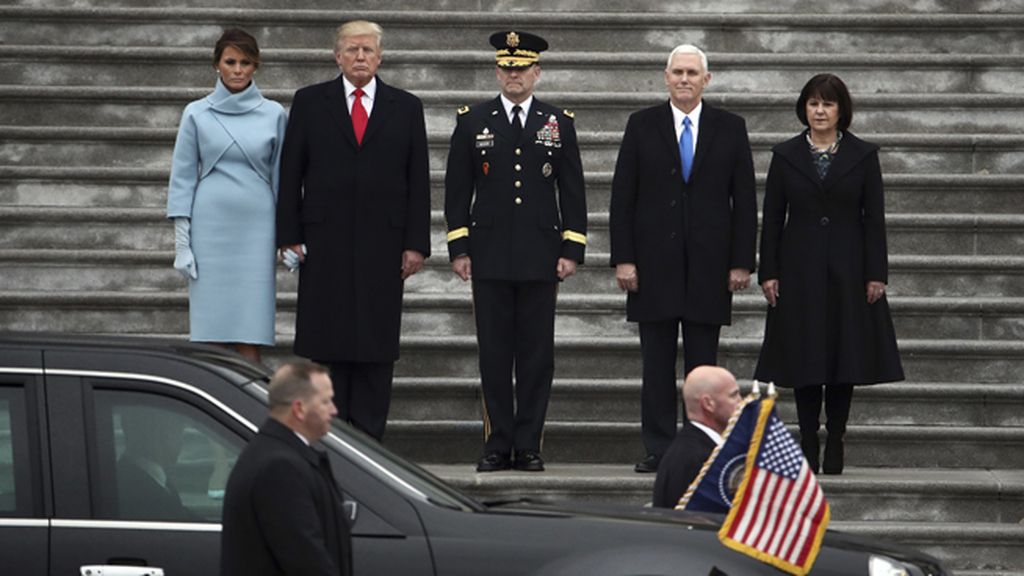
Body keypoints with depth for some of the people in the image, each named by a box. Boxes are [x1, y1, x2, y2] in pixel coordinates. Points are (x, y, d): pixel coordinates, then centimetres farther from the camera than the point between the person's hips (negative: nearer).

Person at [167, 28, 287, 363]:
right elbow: (183, 177, 5)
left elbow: (281, 176, 10)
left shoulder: (273, 114, 6)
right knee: (210, 332, -2)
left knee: (250, 336, -4)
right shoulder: (197, 114, 4)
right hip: (210, 229, 0)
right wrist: (181, 242, -1)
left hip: (256, 231, 0)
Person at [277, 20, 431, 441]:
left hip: (383, 244, 1)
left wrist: (416, 243, 0)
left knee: (376, 345, 0)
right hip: (324, 243, -1)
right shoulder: (309, 102, 7)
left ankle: (367, 437, 4)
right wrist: (289, 236, -2)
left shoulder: (406, 107, 9)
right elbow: (290, 175, 5)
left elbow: (419, 180, 7)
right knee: (323, 343, -1)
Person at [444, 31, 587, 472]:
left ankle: (529, 446, 6)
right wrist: (458, 249, 1)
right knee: (493, 353, 1)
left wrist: (572, 250, 1)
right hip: (490, 256, 0)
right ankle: (497, 446, 5)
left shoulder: (559, 123, 8)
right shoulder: (472, 122, 7)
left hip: (540, 256, 0)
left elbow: (572, 191, 8)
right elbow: (457, 190, 7)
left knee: (537, 354, 1)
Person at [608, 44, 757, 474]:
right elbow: (622, 197, 3)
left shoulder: (730, 129, 6)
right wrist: (623, 258, -5)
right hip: (655, 261, 0)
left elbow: (744, 200, 5)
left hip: (709, 264, 0)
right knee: (657, 363, 1)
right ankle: (658, 449, 5)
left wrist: (742, 262, -1)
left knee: (703, 365, 3)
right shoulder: (642, 126, 6)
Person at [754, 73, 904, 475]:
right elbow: (772, 218, 4)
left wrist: (876, 273, -5)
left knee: (845, 353, 0)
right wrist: (769, 272, -2)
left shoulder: (863, 156, 3)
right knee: (804, 357, 0)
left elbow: (874, 217, 1)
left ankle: (835, 446, 6)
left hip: (848, 269, 0)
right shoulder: (786, 156, 5)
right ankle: (808, 445, 6)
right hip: (801, 269, 0)